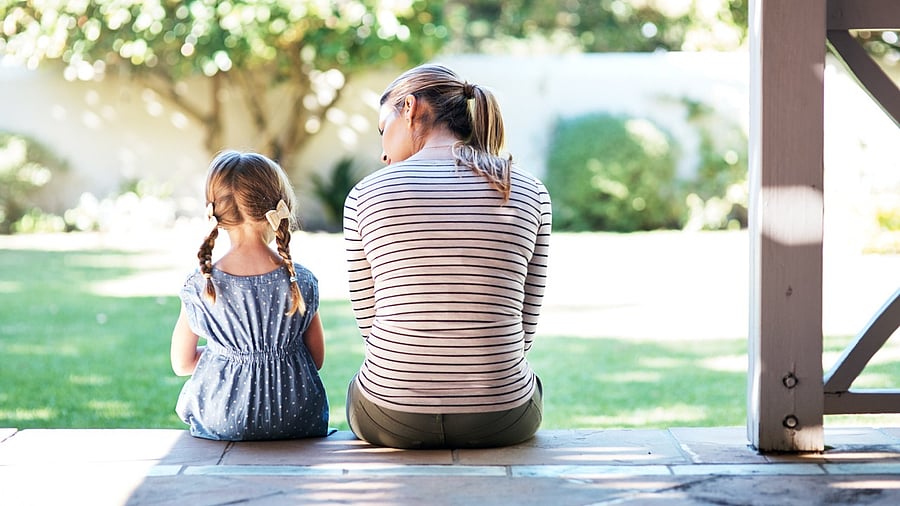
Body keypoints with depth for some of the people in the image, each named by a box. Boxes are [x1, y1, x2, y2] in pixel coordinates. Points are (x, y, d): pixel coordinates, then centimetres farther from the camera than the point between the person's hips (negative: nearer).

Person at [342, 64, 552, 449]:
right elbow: (525, 328, 4)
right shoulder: (530, 193, -1)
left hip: (392, 420, -1)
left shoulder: (366, 194, -5)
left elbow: (369, 320, 3)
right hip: (501, 421, 1)